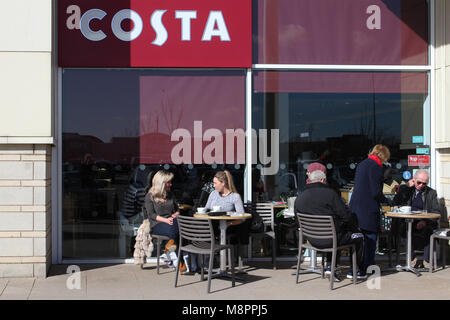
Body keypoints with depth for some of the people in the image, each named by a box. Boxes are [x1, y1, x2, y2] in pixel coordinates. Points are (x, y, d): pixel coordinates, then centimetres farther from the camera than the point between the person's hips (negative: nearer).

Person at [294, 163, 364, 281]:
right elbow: (346, 215, -14)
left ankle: (330, 267, 25)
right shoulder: (329, 193, -18)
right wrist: (354, 226, 6)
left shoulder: (299, 199, -2)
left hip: (313, 240, 6)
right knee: (358, 237, 16)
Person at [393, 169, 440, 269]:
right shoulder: (406, 190, 13)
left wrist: (425, 221, -16)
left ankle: (427, 260, -15)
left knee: (428, 230, -33)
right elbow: (396, 202, -2)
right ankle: (412, 258, -15)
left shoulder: (431, 193, 12)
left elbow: (436, 212, 3)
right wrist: (406, 186, -4)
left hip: (425, 223, 0)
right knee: (403, 228, -33)